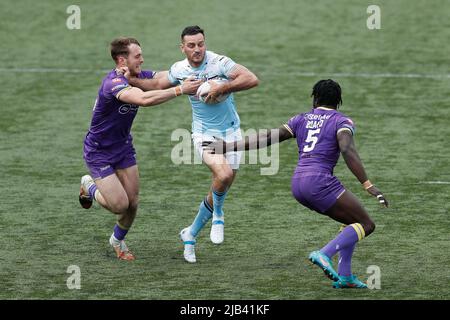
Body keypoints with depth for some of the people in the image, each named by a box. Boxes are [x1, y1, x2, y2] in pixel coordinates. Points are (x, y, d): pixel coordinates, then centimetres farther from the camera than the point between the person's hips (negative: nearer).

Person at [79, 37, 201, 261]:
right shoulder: (113, 83, -33)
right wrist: (180, 90, -44)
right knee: (119, 205, -11)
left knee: (132, 203, 4)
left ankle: (118, 240, 33)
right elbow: (144, 99, -48)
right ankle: (90, 186, 21)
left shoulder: (139, 76, -6)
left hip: (123, 147, 7)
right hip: (99, 152, -7)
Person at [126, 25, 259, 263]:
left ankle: (191, 234, 22)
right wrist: (131, 80, 4)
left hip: (230, 132, 0)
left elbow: (252, 79, -25)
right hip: (204, 134, 0)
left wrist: (221, 88, -28)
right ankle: (218, 216, 0)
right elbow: (158, 86, 17)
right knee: (223, 174, -28)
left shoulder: (220, 63, -15)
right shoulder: (179, 70, -3)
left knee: (222, 188, 4)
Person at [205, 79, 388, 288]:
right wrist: (367, 185, -20)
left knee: (353, 222, 20)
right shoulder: (342, 122, 2)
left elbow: (268, 138, 12)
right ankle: (324, 255, -21)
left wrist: (229, 147, 17)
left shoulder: (301, 120, 18)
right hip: (320, 181, -7)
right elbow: (347, 150, -17)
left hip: (298, 183, 7)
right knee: (366, 225, -2)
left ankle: (344, 276, 9)